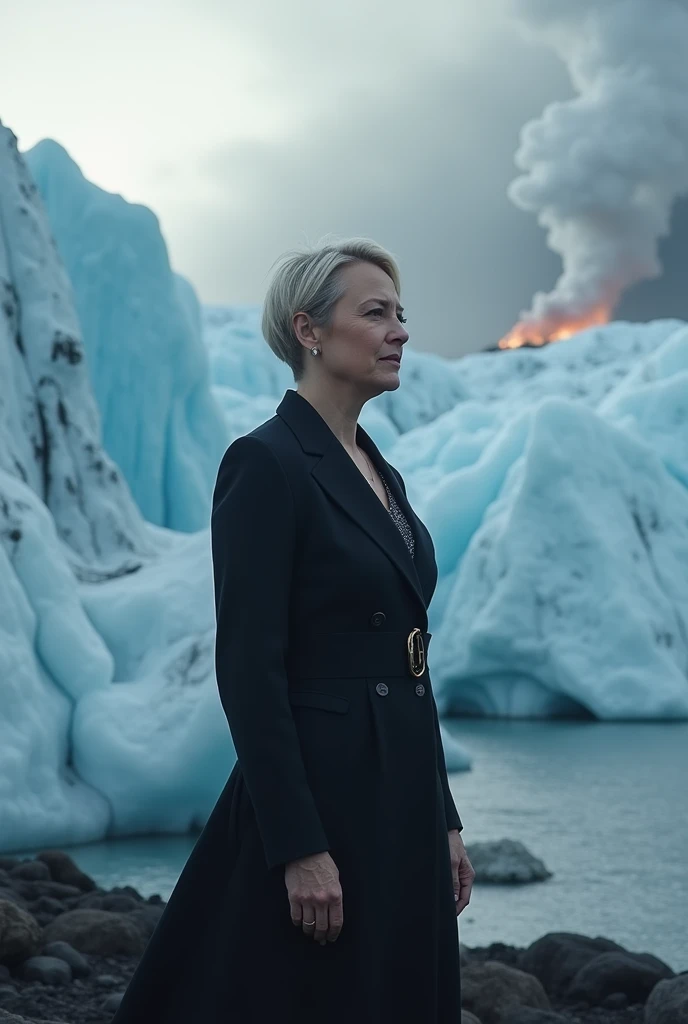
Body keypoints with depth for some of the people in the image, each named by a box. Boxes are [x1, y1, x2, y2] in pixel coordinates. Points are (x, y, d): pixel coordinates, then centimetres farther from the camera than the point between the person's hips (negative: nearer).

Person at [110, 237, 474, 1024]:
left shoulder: (379, 472, 13)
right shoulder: (266, 464, -13)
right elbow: (249, 669, -18)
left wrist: (444, 819, 16)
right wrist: (299, 848, -20)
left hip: (401, 790, 9)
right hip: (319, 791, -9)